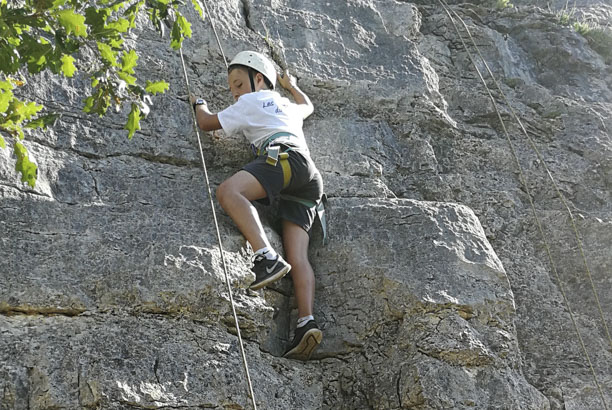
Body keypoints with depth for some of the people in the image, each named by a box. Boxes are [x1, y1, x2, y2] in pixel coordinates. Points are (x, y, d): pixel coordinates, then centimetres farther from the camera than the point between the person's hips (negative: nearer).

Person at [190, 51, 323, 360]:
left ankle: (267, 256, -46)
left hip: (285, 156, -7)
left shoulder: (251, 102, 18)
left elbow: (206, 123, 22)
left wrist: (198, 103, 44)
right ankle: (306, 323, -26)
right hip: (308, 180, 8)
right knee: (297, 256, -8)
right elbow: (307, 106, 64)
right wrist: (292, 86, 83)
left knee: (228, 191, -27)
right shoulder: (289, 107, 38)